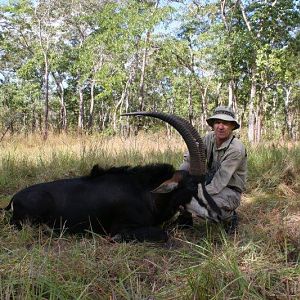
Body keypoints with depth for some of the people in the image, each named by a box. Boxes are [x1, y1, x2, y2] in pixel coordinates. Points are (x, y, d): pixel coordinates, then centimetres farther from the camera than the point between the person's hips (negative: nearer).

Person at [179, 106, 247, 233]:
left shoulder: (236, 149, -26)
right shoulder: (210, 138, -6)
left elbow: (219, 182, -28)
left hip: (230, 190, -6)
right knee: (184, 170, -15)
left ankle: (230, 216, 0)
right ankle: (185, 219, -3)